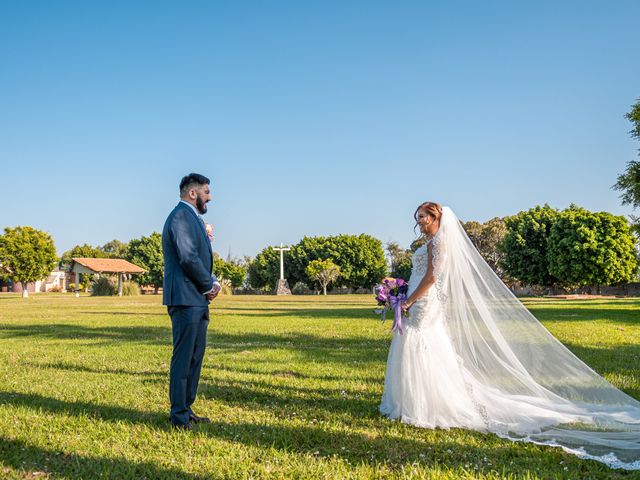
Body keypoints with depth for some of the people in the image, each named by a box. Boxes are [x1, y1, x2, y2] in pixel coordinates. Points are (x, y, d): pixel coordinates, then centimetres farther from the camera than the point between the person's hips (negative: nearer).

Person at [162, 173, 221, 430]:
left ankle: (186, 409, 22)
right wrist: (209, 285, -8)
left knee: (195, 356, 13)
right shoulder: (181, 216, -11)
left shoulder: (193, 218, 21)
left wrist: (212, 281, 4)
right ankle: (179, 416, 2)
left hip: (197, 299, 10)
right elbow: (188, 258, -20)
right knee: (183, 357, -5)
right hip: (185, 298, -10)